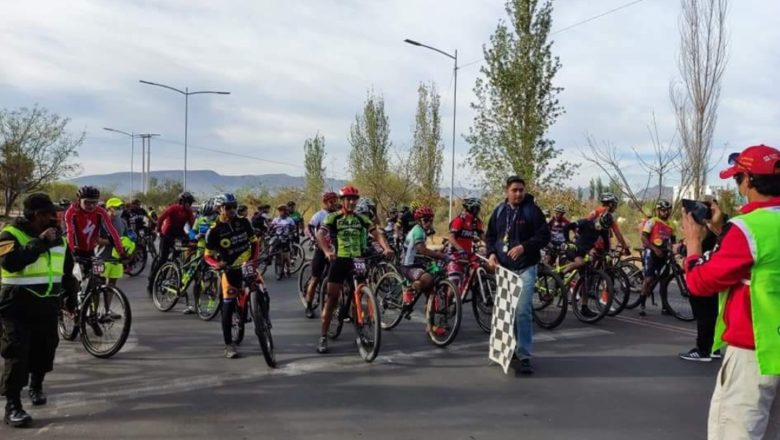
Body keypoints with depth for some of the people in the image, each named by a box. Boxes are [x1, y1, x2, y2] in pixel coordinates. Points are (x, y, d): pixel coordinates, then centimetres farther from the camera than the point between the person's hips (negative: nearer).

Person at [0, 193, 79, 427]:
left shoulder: (57, 236, 10)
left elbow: (67, 270, 20)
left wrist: (72, 296, 13)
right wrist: (40, 243, -28)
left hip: (48, 304, 6)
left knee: (45, 348, 14)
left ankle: (36, 385, 39)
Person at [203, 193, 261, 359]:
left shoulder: (243, 222, -1)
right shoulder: (214, 231, -9)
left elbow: (254, 242, 7)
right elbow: (208, 256, -4)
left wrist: (254, 259, -9)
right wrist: (218, 264, -25)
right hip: (230, 270, -3)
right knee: (228, 307, -3)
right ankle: (229, 345, 6)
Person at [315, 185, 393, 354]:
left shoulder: (361, 219, 9)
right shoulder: (333, 218, -2)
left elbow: (376, 233, 0)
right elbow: (320, 234, -16)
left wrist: (386, 247, -20)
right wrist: (327, 252, -35)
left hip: (357, 261, 3)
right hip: (339, 261, -3)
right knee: (332, 298, -4)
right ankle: (323, 337, -1)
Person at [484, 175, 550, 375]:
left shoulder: (532, 210, -5)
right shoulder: (499, 211, 8)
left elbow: (544, 235, -8)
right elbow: (490, 235, 16)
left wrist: (524, 247, -21)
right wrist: (491, 253, -3)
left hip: (525, 268, -5)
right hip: (503, 268, 5)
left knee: (523, 310, -13)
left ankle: (524, 356, -9)